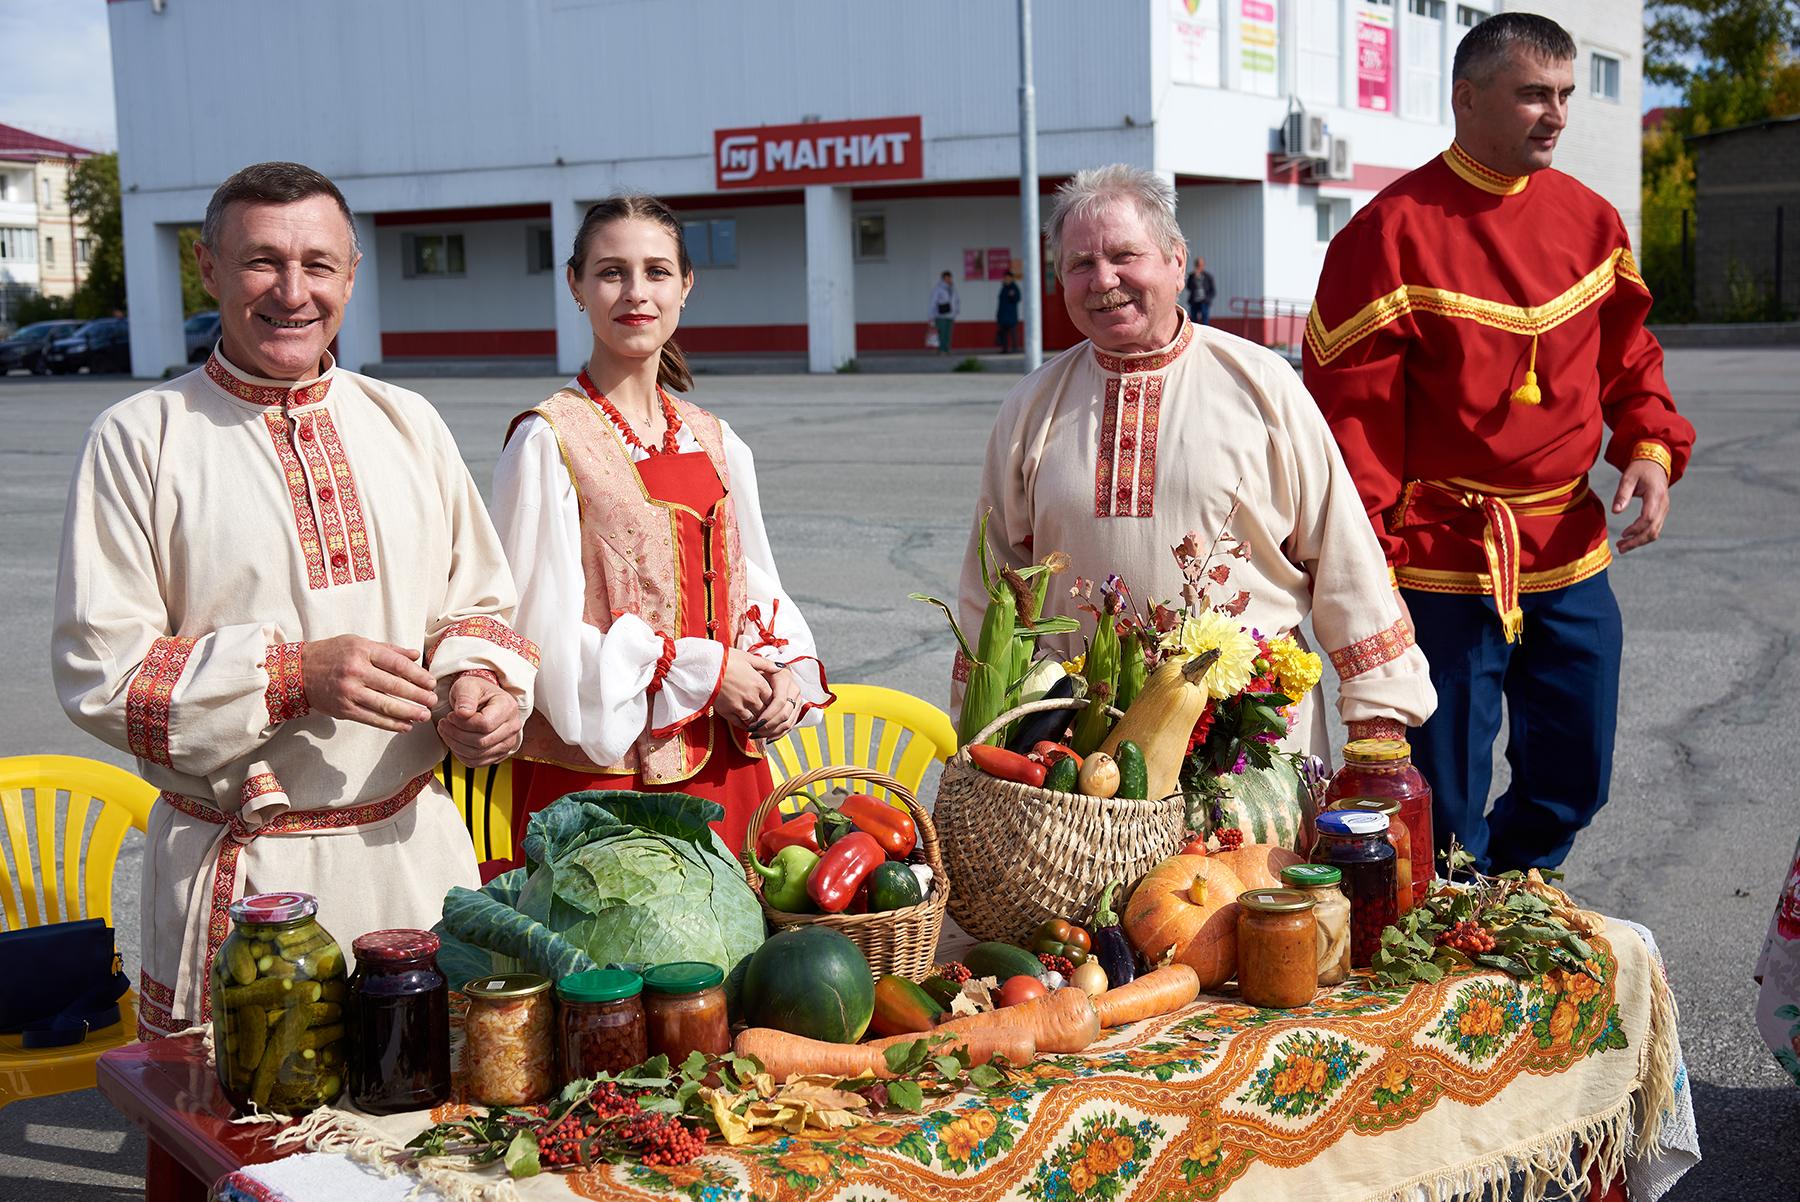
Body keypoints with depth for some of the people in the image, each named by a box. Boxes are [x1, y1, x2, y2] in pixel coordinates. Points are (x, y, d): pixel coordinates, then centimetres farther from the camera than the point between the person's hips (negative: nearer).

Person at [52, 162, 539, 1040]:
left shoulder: (407, 424, 10)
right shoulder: (139, 439, -4)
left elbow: (479, 601, 17)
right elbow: (98, 667, -8)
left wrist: (481, 683, -6)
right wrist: (293, 673, -19)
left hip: (414, 847, 4)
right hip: (239, 880, -4)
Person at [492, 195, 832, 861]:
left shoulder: (716, 444, 10)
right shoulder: (548, 442, -8)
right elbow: (542, 628, -12)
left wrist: (787, 671, -4)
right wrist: (702, 673, -13)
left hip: (723, 766, 6)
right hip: (598, 766, -5)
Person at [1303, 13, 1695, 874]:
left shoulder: (1589, 220, 7)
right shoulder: (1395, 231, -11)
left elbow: (1626, 356, 19)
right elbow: (1349, 409, -11)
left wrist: (1651, 448, -1)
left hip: (1571, 553, 6)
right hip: (1444, 560, -6)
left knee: (1573, 782, 16)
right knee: (1445, 811, 2)